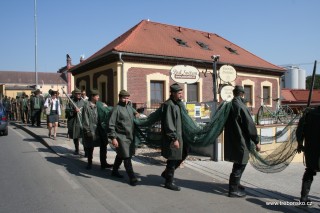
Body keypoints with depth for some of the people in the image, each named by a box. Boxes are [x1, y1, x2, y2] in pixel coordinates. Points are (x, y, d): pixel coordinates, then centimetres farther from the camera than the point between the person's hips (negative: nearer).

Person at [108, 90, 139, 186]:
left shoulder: (129, 106, 8)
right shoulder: (117, 109, -13)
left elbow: (134, 112, 33)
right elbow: (111, 125, -16)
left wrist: (136, 113, 12)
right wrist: (113, 138, -21)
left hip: (130, 136, 8)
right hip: (121, 137, -8)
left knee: (120, 155, 22)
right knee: (127, 158, -7)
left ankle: (115, 171, 40)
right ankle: (132, 178, 1)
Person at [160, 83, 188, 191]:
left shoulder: (177, 104, 12)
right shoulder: (169, 105, -18)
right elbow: (168, 124, -22)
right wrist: (174, 138, -22)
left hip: (178, 135, 10)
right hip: (172, 137, -9)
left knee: (182, 154, 16)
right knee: (173, 159, 1)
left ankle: (166, 173, 31)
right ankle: (169, 182, 18)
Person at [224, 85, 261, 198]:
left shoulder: (229, 106, 7)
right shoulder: (241, 107, -17)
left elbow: (226, 124, 17)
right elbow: (250, 125, -17)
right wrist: (256, 141, -10)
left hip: (231, 140, 9)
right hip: (241, 141, -8)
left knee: (238, 163, 22)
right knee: (240, 165, 0)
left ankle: (235, 184, 35)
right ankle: (233, 190, 6)